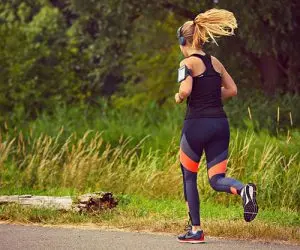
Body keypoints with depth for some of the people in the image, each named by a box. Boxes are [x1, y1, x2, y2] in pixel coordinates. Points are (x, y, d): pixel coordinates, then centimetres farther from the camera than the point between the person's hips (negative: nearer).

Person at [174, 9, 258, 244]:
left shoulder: (188, 63, -7)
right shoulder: (216, 62, 12)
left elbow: (185, 91, -21)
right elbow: (232, 90, 15)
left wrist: (178, 98, 0)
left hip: (197, 124, -5)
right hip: (221, 123, 5)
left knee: (189, 177, 12)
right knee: (216, 179, 7)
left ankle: (196, 230, 14)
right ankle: (244, 190, -26)